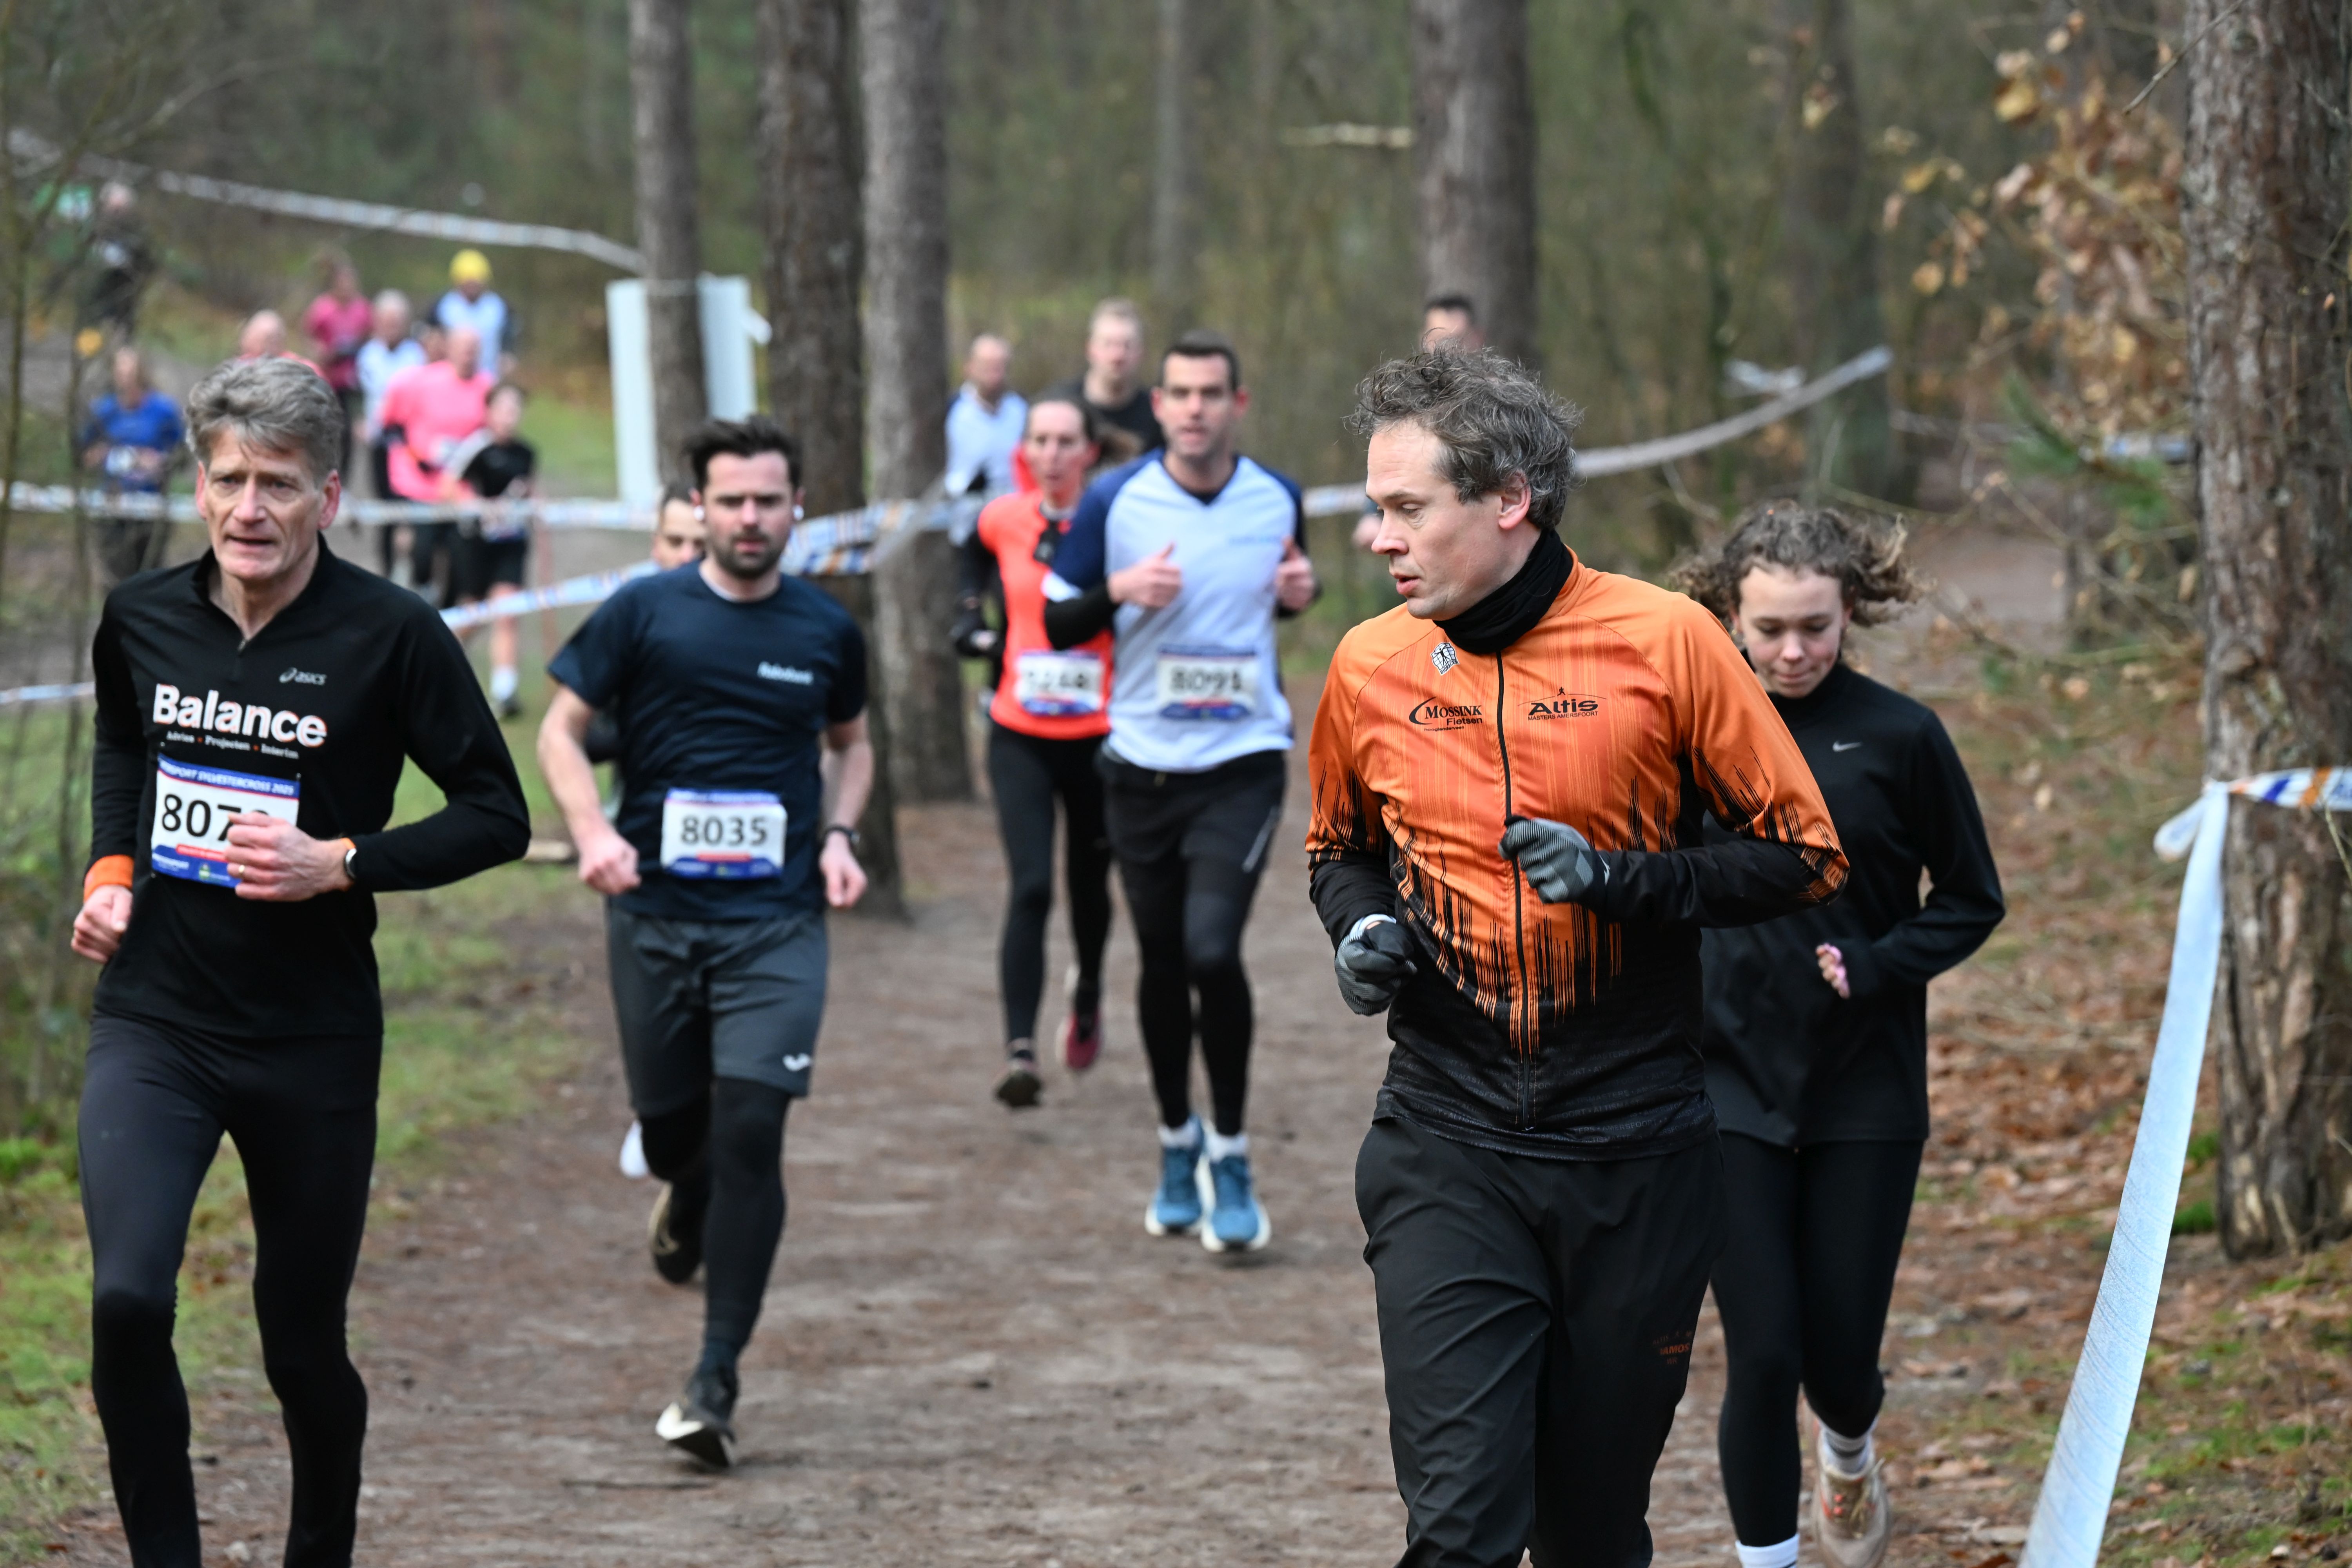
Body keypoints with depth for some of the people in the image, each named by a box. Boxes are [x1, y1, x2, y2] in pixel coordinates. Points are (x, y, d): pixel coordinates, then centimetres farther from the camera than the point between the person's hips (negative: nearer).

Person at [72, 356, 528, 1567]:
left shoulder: (390, 637, -10)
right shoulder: (140, 619, 1)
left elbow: (497, 815, -5)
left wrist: (341, 863, -17)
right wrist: (110, 867, 7)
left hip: (315, 1042, -2)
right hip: (154, 1021, 2)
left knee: (303, 1343, 9)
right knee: (125, 1300, -19)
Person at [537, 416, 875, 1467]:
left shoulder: (826, 631, 6)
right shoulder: (644, 614, 0)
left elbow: (852, 744, 23)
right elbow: (560, 728, 4)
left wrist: (839, 835, 5)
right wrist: (594, 832, -12)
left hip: (777, 921, 0)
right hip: (654, 916, 0)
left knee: (751, 1132, -11)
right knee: (671, 1127, 9)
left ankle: (715, 1381, -7)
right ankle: (689, 1208, 49)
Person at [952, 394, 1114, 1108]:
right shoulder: (1003, 521, 0)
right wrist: (972, 615, 13)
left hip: (1099, 735, -1)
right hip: (1021, 736, 1)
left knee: (1088, 883, 16)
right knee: (1030, 889, -14)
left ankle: (1088, 996, 48)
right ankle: (1020, 1051, -19)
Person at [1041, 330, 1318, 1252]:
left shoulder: (1277, 500, 1)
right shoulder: (1114, 502, -4)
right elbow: (1055, 625, 1)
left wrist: (1298, 595, -3)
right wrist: (1121, 591, -18)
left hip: (1243, 762, -1)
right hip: (1143, 765, 1)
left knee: (1212, 949, -17)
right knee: (1162, 964, 9)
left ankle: (1230, 1160, -2)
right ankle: (1178, 1142, 31)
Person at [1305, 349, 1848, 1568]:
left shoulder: (1661, 641, -6)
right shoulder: (1369, 668, 2)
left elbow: (1803, 854, -1)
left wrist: (1624, 880, -16)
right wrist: (1360, 926, -1)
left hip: (1635, 1148, -1)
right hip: (1447, 1147, 1)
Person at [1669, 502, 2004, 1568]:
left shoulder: (1899, 738, -5)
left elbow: (1972, 902, 3)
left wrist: (1873, 968, -11)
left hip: (1865, 1090, 0)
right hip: (1729, 1084, 0)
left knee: (1841, 1351, 6)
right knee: (1762, 1352, -7)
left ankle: (1848, 1455, 42)